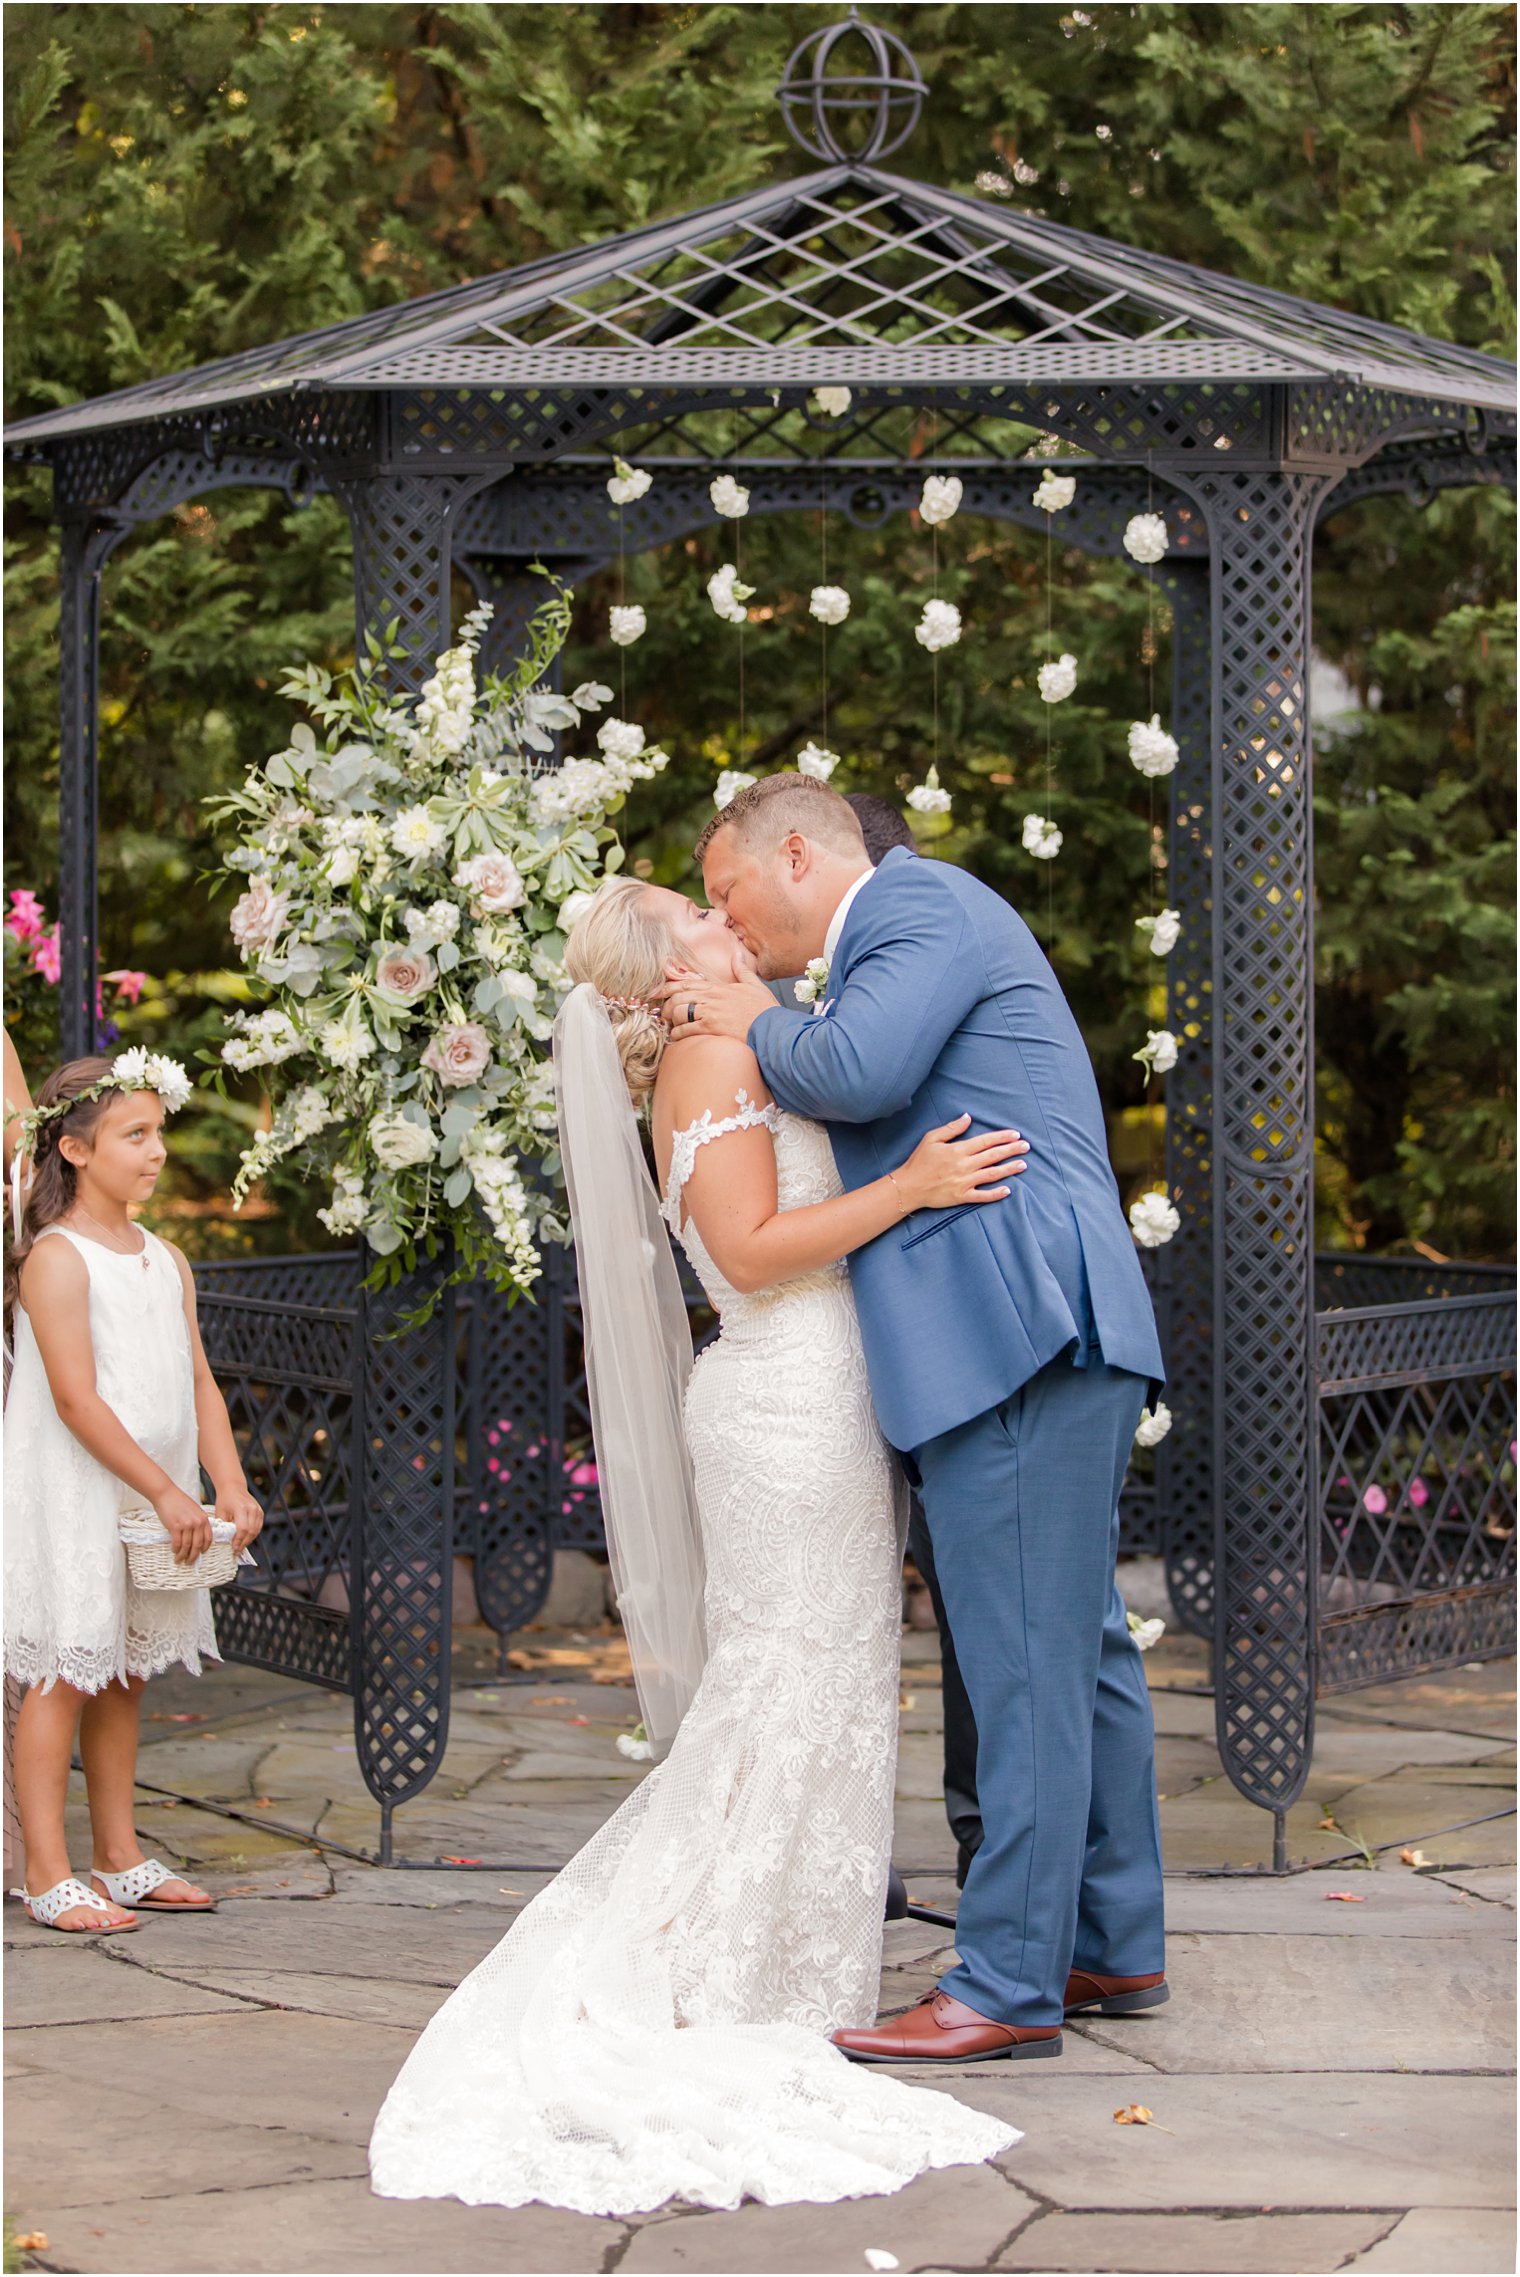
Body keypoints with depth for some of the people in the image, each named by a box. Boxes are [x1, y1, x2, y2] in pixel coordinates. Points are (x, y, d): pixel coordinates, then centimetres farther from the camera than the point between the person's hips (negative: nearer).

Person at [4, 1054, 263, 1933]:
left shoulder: (166, 1260, 11)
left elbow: (198, 1385, 10)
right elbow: (76, 1401, -18)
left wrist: (232, 1489, -2)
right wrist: (165, 1492, -18)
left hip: (154, 1506, 7)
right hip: (73, 1500, -7)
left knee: (124, 1677, 13)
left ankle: (122, 1859, 22)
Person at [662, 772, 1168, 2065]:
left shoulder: (921, 899, -4)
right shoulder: (893, 939, 27)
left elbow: (859, 1071, -20)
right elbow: (861, 1112, 28)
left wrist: (758, 1029, -1)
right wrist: (740, 1033, 18)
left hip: (1018, 1330, -11)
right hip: (1035, 1341, 11)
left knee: (1026, 1665, -8)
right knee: (1077, 1647, 14)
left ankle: (1008, 1984, -5)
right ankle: (1114, 1946, 23)